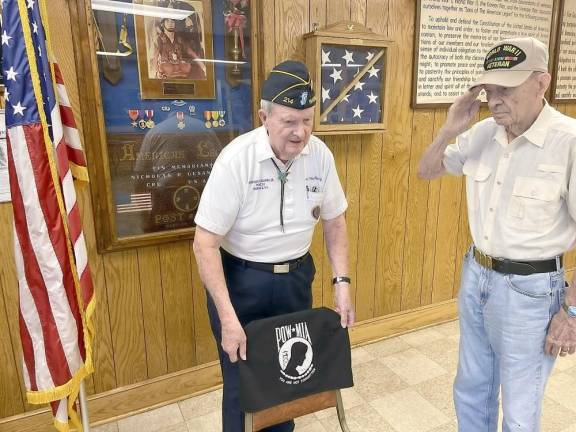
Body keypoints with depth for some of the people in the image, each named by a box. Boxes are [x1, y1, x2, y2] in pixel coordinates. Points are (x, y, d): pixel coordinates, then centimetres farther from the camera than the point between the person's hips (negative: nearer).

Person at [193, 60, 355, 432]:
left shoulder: (320, 155, -9)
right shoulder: (236, 158, -22)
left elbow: (334, 222, 4)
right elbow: (205, 243, -20)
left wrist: (342, 282, -4)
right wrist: (228, 318, -24)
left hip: (297, 278, 4)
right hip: (241, 280, -4)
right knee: (243, 383, 11)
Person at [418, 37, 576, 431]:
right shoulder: (482, 133, -1)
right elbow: (426, 171, 10)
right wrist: (448, 131, -9)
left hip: (530, 288, -5)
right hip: (475, 276, 5)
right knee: (470, 390, 23)